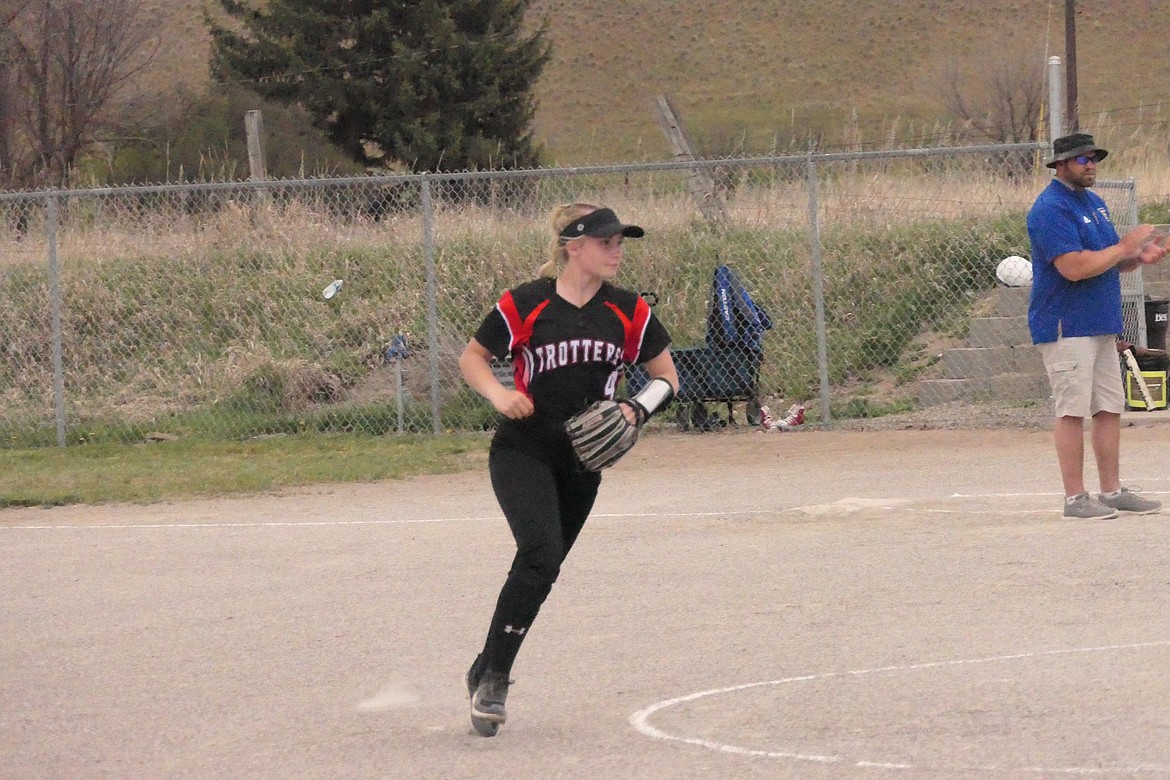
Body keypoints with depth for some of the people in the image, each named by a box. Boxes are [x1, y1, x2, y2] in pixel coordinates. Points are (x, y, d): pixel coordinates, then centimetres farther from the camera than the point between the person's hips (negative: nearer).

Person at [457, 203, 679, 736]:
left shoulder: (628, 312, 1)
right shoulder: (525, 306, -10)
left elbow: (667, 377, 9)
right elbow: (471, 358, 1)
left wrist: (635, 409, -10)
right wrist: (498, 394, -17)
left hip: (582, 461, 5)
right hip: (521, 452, -5)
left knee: (541, 569, 9)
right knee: (541, 552, -24)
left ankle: (486, 674, 26)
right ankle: (492, 678, -13)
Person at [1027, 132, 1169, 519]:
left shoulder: (1093, 203, 18)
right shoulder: (1051, 209, -14)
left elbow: (1110, 263, 25)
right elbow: (1074, 267, -24)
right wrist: (1124, 247, -15)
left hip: (1101, 324, 10)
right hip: (1066, 326, -9)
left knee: (1110, 408, 9)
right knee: (1072, 410, -8)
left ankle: (1112, 491, 15)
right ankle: (1075, 498, -8)